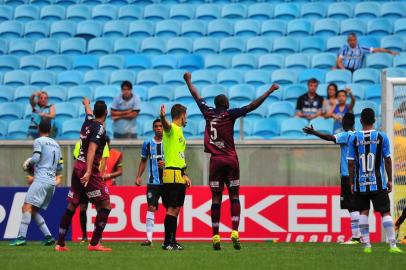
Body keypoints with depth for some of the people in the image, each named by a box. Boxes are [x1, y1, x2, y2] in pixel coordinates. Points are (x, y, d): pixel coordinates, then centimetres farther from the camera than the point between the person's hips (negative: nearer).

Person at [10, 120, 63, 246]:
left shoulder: (39, 141, 0)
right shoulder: (56, 144, 21)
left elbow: (35, 158, -12)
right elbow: (60, 166, 20)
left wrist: (28, 164, 7)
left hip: (41, 180, -8)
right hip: (52, 181, 8)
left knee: (27, 207, -15)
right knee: (34, 210, 13)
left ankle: (22, 237, -28)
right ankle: (48, 236, 2)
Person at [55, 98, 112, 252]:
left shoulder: (88, 122, 11)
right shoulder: (99, 129, -11)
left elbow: (88, 112, 36)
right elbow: (91, 150, -23)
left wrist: (86, 103, 59)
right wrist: (88, 172, -32)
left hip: (78, 167, 8)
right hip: (88, 169, -8)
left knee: (71, 206, 11)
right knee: (105, 205, -5)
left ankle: (60, 244, 11)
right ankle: (94, 243, -12)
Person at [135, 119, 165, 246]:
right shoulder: (148, 144, 8)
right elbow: (143, 161, 17)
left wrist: (167, 163, -15)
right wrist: (138, 176, 7)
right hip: (153, 182, 1)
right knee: (151, 208, -8)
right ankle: (149, 238, -10)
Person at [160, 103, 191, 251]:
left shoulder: (180, 131, 23)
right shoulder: (171, 128, -6)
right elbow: (165, 125, -32)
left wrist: (185, 175, 28)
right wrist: (162, 117, -55)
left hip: (180, 175, 10)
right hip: (172, 174, -10)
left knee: (176, 209, 11)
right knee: (172, 208, -12)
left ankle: (172, 241, 16)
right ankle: (167, 242, -13)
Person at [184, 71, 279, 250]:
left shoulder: (208, 113, 6)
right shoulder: (229, 114, -4)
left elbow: (197, 96, 20)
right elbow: (251, 107, -10)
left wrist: (188, 81, 36)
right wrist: (269, 92, -7)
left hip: (215, 161, 2)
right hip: (231, 160, -2)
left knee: (216, 198, 3)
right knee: (234, 197, 2)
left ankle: (215, 237, -1)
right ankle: (235, 232, -14)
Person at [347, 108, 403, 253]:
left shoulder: (354, 138, -2)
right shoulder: (381, 137, -3)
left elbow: (351, 163, -1)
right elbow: (388, 160, -1)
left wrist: (352, 182, 8)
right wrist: (390, 180, 8)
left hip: (360, 183, 1)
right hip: (378, 183, -1)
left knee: (363, 212, 8)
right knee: (385, 212, 1)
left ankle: (366, 244, 3)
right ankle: (392, 245, -5)